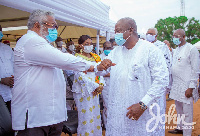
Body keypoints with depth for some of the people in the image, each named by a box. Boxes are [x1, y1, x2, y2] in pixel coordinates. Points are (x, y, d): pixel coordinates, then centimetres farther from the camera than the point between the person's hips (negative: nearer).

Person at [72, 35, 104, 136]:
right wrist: (95, 86, -18)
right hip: (83, 92, -6)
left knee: (96, 116, 12)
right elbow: (80, 76, -16)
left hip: (95, 91, 6)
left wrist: (101, 84, -6)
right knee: (86, 118, -2)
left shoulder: (95, 57, 13)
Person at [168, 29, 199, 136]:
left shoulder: (191, 49, -10)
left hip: (186, 86, -7)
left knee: (186, 112, 0)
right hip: (176, 85, 8)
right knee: (179, 109, 19)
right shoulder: (176, 50, 14)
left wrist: (191, 87, -16)